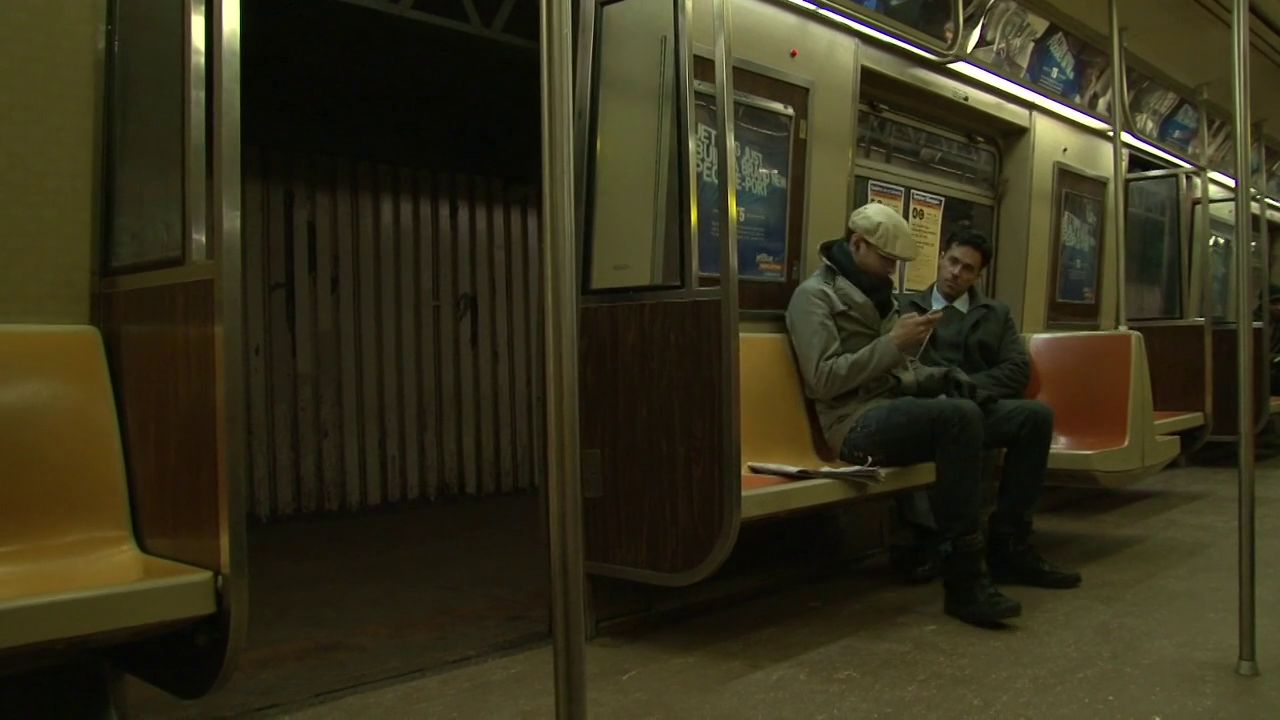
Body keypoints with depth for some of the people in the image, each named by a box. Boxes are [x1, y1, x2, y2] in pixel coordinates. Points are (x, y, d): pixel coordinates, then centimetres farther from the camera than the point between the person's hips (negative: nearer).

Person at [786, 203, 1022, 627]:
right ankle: (965, 580, -26)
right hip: (857, 424, -8)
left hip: (894, 411, 8)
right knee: (961, 416, -30)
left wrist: (941, 376, 4)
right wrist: (892, 343, -14)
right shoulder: (815, 295, -2)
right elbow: (823, 380, -14)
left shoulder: (876, 295, 23)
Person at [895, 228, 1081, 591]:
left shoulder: (996, 313, 24)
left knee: (1037, 414, -29)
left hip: (977, 406, 3)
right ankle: (927, 538, -23)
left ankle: (1008, 543, -22)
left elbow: (1018, 371, 8)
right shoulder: (905, 307, 19)